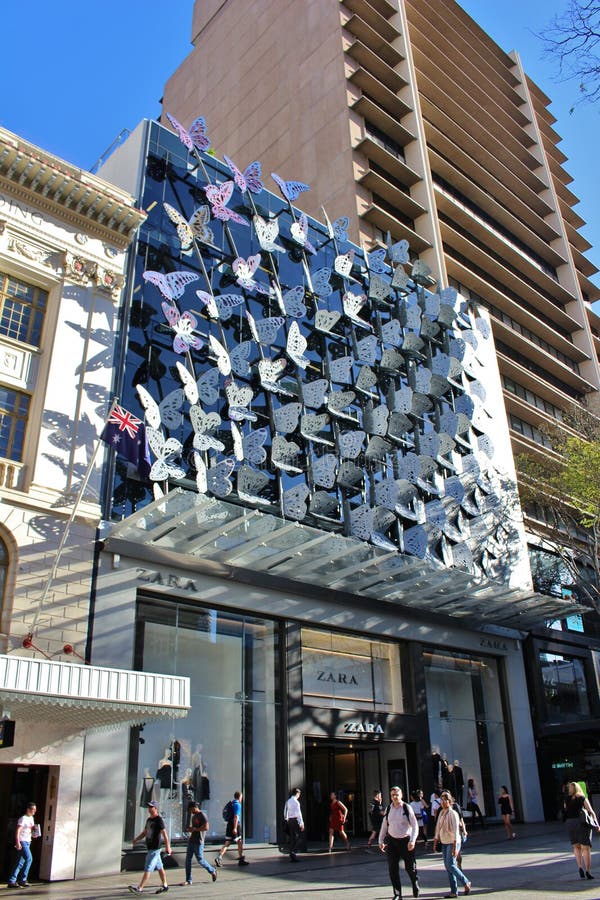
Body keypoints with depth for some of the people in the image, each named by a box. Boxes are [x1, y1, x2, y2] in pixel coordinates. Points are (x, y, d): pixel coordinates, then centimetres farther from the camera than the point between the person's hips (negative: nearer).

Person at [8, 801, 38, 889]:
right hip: (22, 842, -9)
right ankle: (22, 879, -7)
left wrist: (34, 834, 7)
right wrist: (18, 843, -26)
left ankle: (12, 881, 11)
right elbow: (17, 831, -18)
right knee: (29, 858, -16)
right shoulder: (23, 819, -11)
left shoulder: (31, 818, 15)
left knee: (21, 862, 8)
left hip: (28, 842, 9)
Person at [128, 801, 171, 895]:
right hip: (149, 848, 9)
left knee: (148, 869, -8)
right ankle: (165, 886, 23)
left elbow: (164, 834, -17)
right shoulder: (149, 820, 13)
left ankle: (139, 888, -8)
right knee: (159, 867, 15)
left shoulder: (159, 820, -13)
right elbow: (144, 832, 22)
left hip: (155, 848, -9)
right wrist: (136, 839, 8)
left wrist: (168, 847, -22)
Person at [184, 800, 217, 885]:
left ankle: (213, 871, 21)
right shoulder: (194, 816, 14)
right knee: (188, 859, 4)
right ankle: (188, 880, 11)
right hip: (191, 841, 8)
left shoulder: (202, 815, -14)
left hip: (198, 842, -8)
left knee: (200, 860, 0)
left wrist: (195, 829, -19)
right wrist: (190, 828, 8)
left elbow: (206, 827, -23)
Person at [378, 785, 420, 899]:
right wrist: (381, 840, 9)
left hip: (406, 840, -3)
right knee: (392, 869, 0)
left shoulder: (407, 808, -10)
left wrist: (412, 841, -20)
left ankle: (416, 889, 33)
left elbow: (415, 826, -10)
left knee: (410, 867, 6)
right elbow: (384, 826, 11)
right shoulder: (388, 809, 2)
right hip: (392, 841, 3)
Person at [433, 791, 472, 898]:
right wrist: (435, 842, 14)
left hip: (452, 843, -7)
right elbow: (438, 828, 15)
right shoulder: (441, 813, 8)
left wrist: (455, 847, -20)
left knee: (450, 865, -12)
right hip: (444, 843, 7)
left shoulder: (453, 814, -13)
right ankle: (454, 891, 13)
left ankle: (466, 882, 7)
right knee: (448, 867, 6)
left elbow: (455, 831, -16)